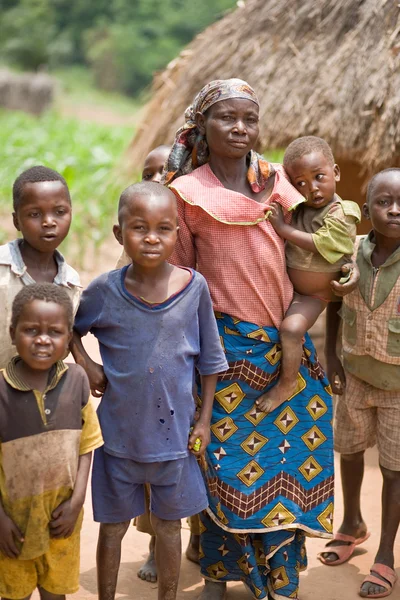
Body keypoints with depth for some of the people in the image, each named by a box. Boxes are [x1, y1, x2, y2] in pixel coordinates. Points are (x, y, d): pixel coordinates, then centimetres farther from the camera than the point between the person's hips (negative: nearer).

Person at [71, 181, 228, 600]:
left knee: (168, 525, 17)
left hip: (174, 430, 1)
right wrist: (85, 365, -6)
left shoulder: (194, 287, -9)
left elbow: (209, 358, 1)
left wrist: (204, 419, 3)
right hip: (118, 431, 0)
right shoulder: (105, 291, -11)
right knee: (113, 527, 14)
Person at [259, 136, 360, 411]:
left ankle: (287, 383, -4)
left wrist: (283, 228, -26)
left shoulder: (341, 214, -20)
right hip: (287, 286, 7)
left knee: (291, 328, -23)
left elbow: (319, 244, -28)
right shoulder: (295, 207, -3)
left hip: (314, 295, -7)